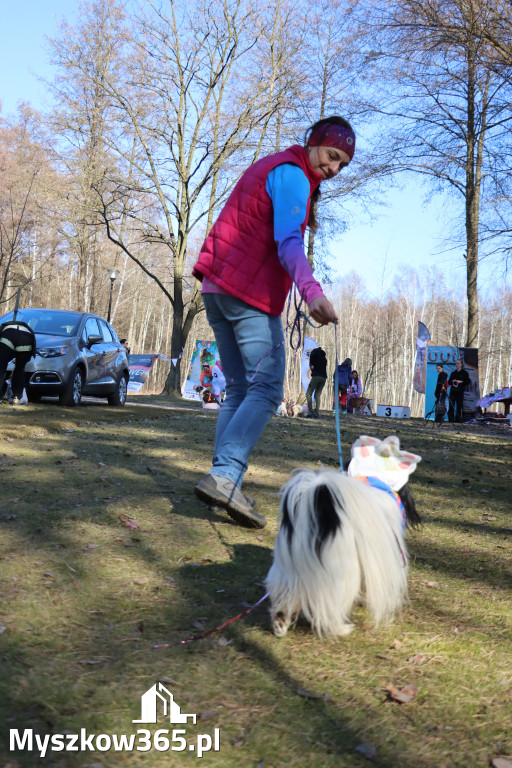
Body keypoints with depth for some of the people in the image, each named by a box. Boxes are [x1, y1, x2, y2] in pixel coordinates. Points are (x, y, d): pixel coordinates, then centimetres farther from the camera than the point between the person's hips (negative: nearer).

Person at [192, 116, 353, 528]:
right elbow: (288, 242, -23)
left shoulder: (271, 168, 25)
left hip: (217, 287, 10)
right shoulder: (292, 175, -7)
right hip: (250, 293, -10)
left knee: (239, 389, 10)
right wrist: (312, 291, -37)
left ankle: (223, 478, 5)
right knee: (266, 390, -11)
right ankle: (225, 476, -23)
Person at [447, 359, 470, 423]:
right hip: (453, 391, 3)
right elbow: (449, 382, 20)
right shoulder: (453, 373, 17)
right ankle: (451, 420, -3)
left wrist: (461, 382, -14)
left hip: (460, 392, -3)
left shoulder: (464, 373, 5)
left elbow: (467, 382, -1)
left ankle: (458, 420, 1)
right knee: (451, 406, -4)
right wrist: (452, 381, -1)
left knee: (459, 406, -4)